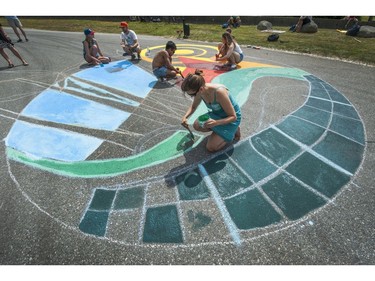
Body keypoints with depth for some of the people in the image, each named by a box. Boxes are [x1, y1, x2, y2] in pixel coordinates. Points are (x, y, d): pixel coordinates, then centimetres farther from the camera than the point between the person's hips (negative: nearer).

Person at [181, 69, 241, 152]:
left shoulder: (219, 92, -36)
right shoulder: (200, 91, -15)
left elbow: (233, 116, -29)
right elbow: (193, 107, 8)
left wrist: (216, 123, -45)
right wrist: (185, 117, -10)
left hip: (230, 118, -7)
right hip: (217, 114, 7)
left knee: (211, 147, -12)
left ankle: (233, 131, 8)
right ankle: (219, 131, 11)